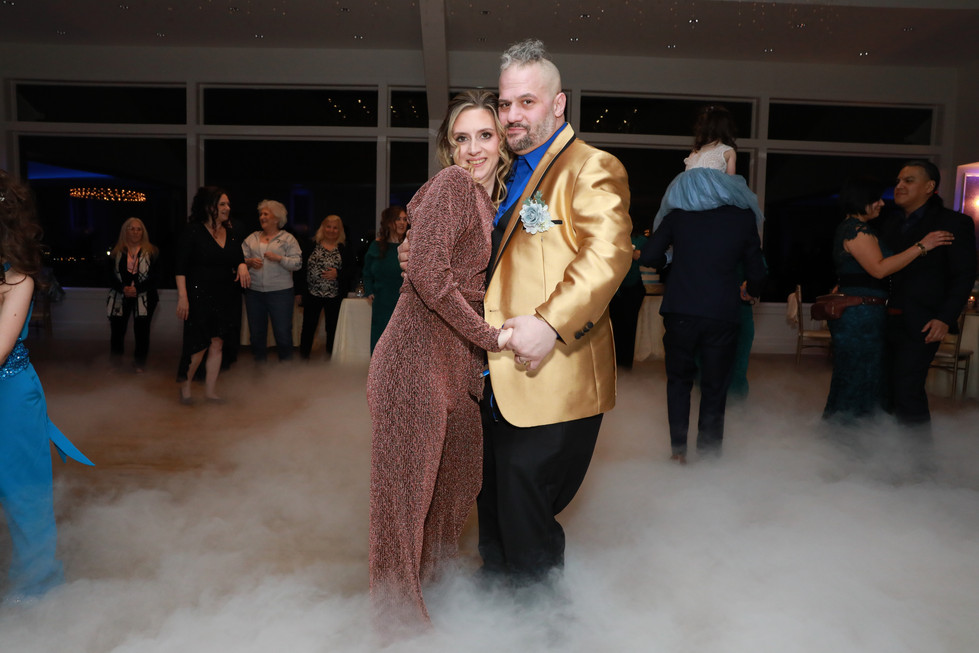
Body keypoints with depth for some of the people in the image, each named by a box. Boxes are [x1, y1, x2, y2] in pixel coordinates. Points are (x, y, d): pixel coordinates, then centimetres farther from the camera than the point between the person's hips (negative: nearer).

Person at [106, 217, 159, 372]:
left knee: (142, 331, -2)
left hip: (144, 298, -2)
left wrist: (137, 289, -16)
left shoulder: (151, 252, 2)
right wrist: (123, 288, -14)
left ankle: (140, 364, 13)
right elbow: (110, 276, 4)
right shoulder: (116, 252, 7)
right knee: (117, 330, 2)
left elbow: (154, 277, -4)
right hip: (120, 298, 2)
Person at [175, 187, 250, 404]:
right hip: (200, 296, -5)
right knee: (199, 345, -3)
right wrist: (182, 296, -16)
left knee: (217, 344, 8)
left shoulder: (230, 233, 10)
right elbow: (180, 267, -9)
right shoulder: (193, 231, -7)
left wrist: (242, 267, -7)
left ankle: (210, 390, 17)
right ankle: (184, 386, 18)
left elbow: (239, 258, 18)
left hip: (226, 297, 6)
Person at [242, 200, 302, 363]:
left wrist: (279, 258, -19)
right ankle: (259, 366, 23)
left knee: (283, 332, -3)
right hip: (254, 292, 4)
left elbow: (297, 263, -6)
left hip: (279, 293, -4)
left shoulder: (288, 238, 2)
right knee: (256, 332, 11)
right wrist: (249, 262, -8)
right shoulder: (252, 238, 14)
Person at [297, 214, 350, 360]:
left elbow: (351, 269, 3)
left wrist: (338, 274, -16)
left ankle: (330, 358, 20)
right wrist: (301, 291, 0)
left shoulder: (344, 248, 4)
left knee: (332, 328, 7)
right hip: (313, 293, 0)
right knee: (308, 327, 4)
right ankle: (303, 357, 15)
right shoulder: (313, 244, 3)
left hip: (334, 295, 0)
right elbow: (302, 267, 3)